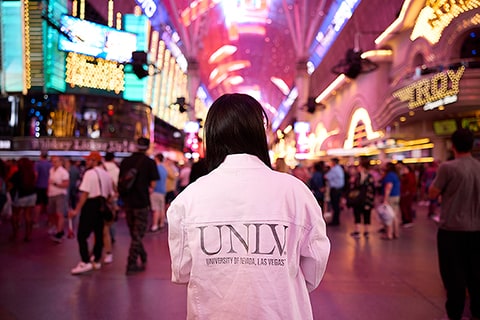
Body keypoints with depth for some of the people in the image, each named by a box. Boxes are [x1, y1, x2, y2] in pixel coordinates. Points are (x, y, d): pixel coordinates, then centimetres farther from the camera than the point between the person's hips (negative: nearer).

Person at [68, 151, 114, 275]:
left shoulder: (90, 173, -11)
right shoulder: (107, 175, 12)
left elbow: (85, 194, -16)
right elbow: (109, 194, 13)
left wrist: (76, 210, -14)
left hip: (90, 205, -8)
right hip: (102, 206, 8)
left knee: (82, 235, -4)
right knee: (99, 234, 13)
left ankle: (86, 262, -11)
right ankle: (97, 261, 21)